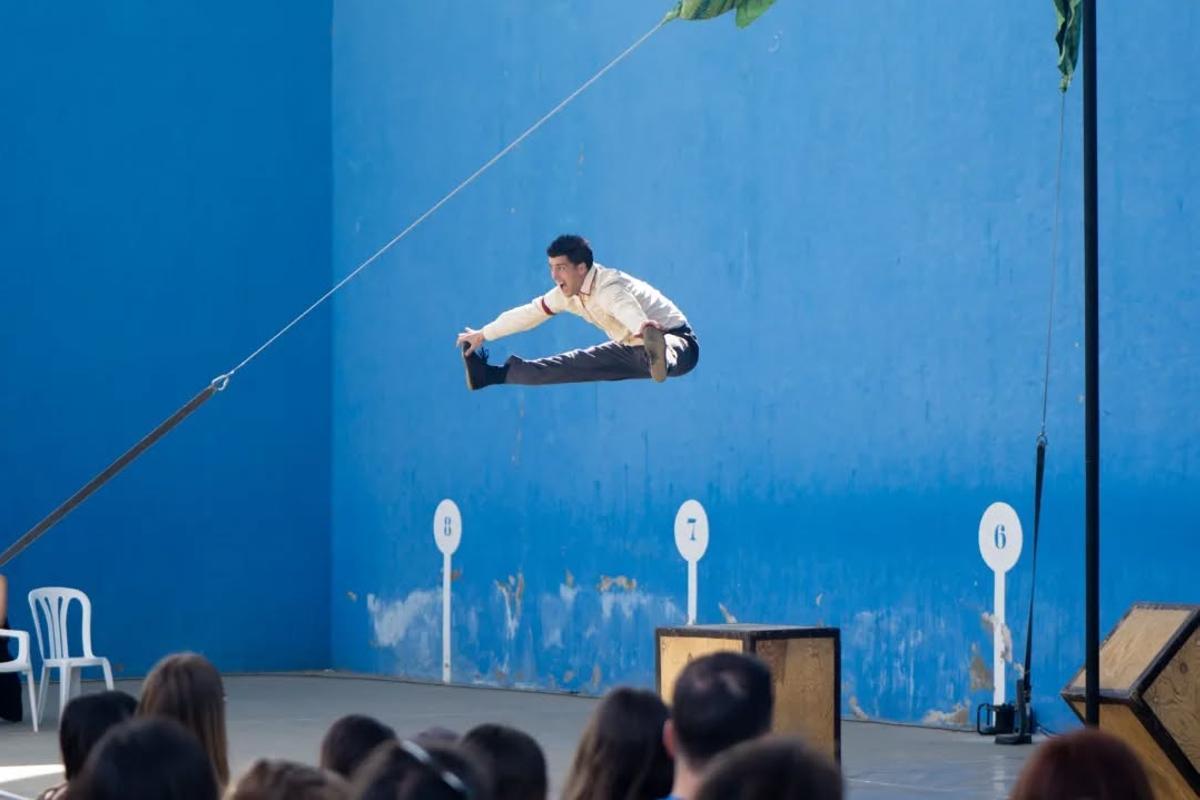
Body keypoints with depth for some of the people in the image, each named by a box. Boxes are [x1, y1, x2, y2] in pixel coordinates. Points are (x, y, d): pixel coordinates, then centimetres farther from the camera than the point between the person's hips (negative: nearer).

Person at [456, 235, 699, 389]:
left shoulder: (609, 288, -29)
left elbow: (629, 311, -51)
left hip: (675, 339, -9)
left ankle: (661, 358, -83)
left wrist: (644, 328, -74)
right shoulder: (567, 293, 0)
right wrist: (483, 335, 23)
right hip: (635, 348, 9)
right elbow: (529, 313, 14)